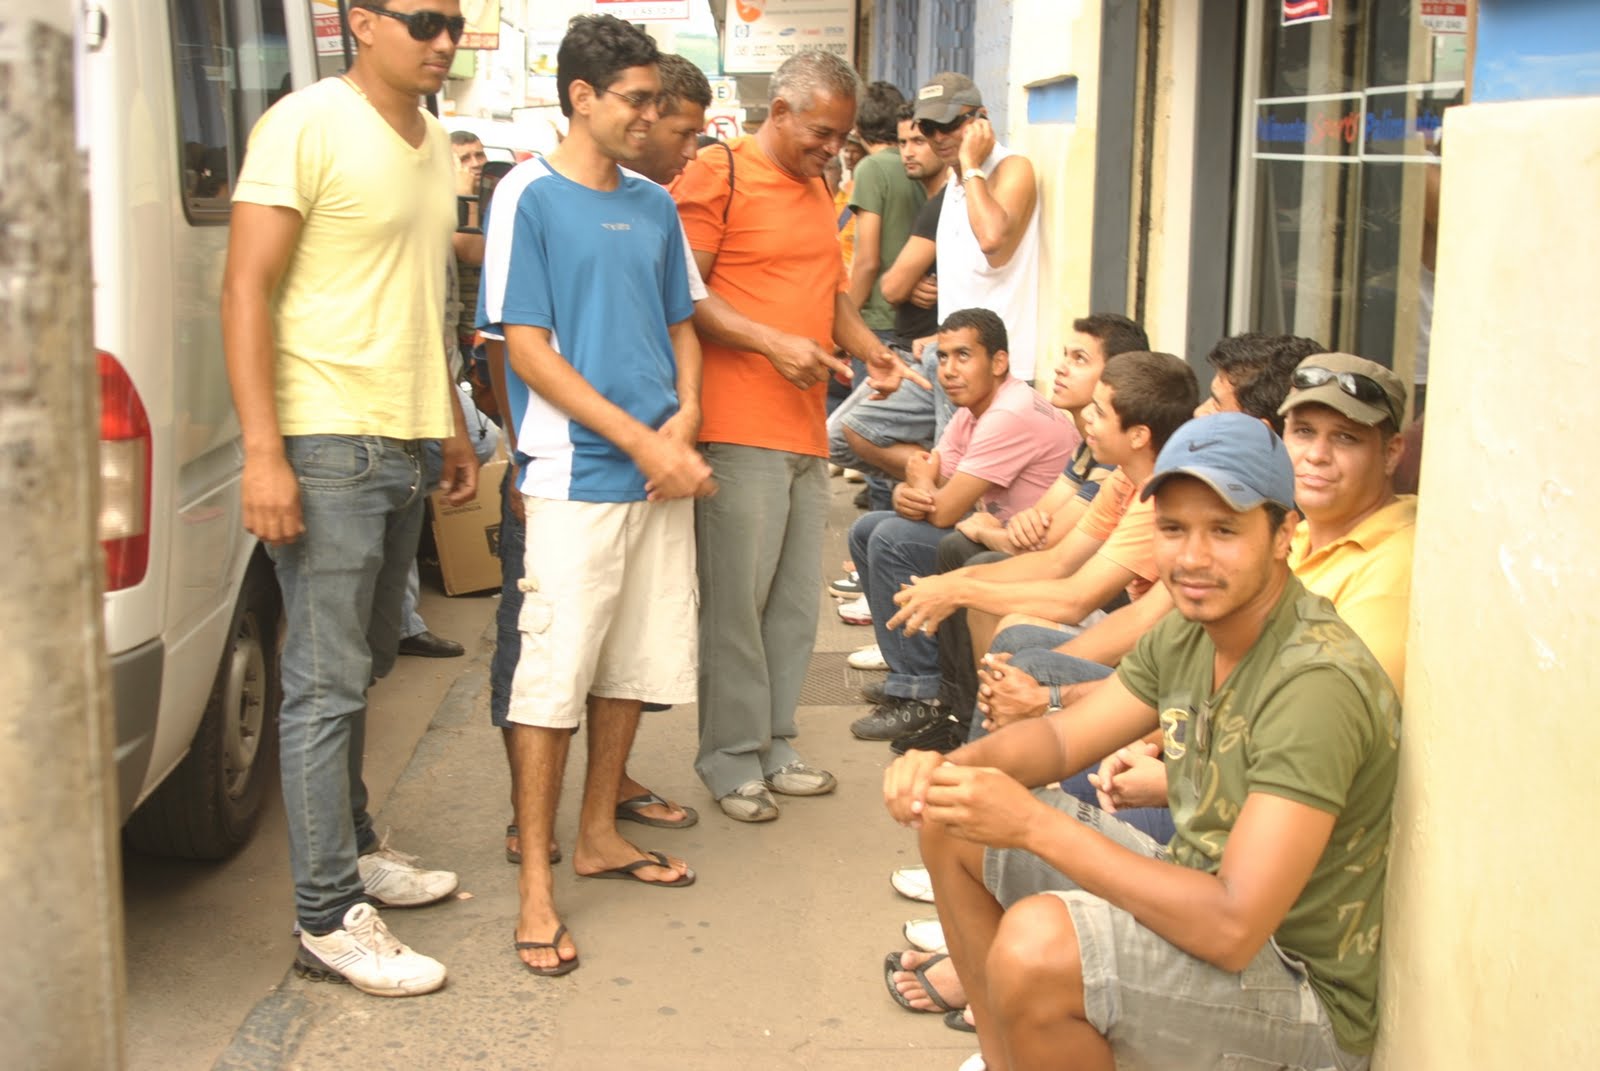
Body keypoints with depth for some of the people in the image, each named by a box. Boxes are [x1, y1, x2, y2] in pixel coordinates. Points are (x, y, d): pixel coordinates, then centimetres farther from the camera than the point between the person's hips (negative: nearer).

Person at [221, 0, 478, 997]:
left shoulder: (435, 143, 14)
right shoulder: (307, 125, -11)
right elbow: (246, 289, -15)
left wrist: (454, 429, 22)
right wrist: (263, 452, -21)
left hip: (407, 447, 8)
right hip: (328, 444, -8)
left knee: (367, 664, 19)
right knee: (328, 685, -5)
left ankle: (354, 849, 35)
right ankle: (329, 920, 3)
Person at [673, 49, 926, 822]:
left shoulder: (817, 190, 20)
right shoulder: (717, 176, -5)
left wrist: (873, 351, 6)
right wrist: (774, 345, -18)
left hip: (806, 430, 8)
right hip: (740, 430, -8)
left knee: (795, 601, 11)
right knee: (735, 600, -3)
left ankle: (773, 746, 22)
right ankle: (730, 759, 9)